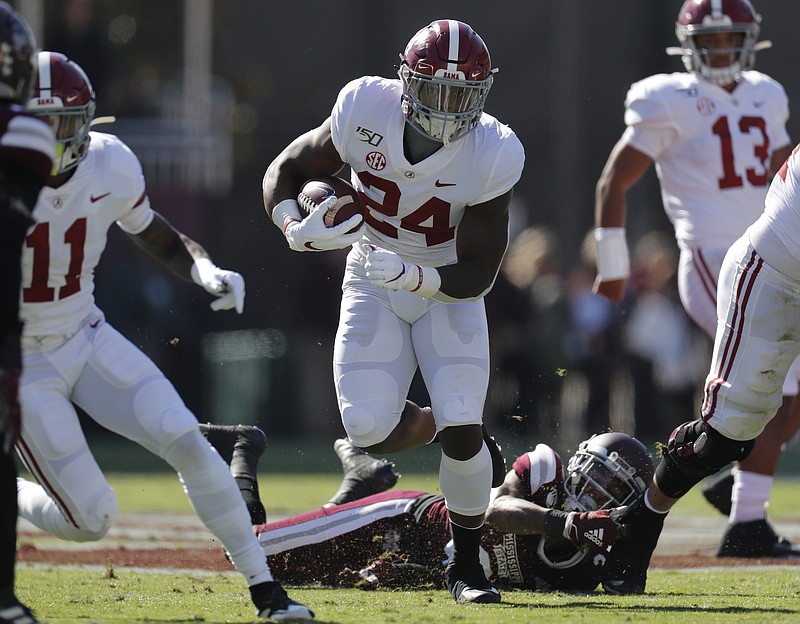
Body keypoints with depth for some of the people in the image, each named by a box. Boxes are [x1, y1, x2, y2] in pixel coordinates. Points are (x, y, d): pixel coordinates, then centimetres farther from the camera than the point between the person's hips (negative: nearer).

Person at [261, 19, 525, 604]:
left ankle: (466, 564, 7)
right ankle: (443, 426, 21)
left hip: (449, 291, -1)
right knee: (370, 429, -15)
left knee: (461, 431, -16)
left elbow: (479, 274, -20)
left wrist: (412, 275, -37)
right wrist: (297, 229, -28)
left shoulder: (491, 156, -24)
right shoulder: (366, 112, -22)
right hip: (373, 287, 2)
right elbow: (286, 171, -7)